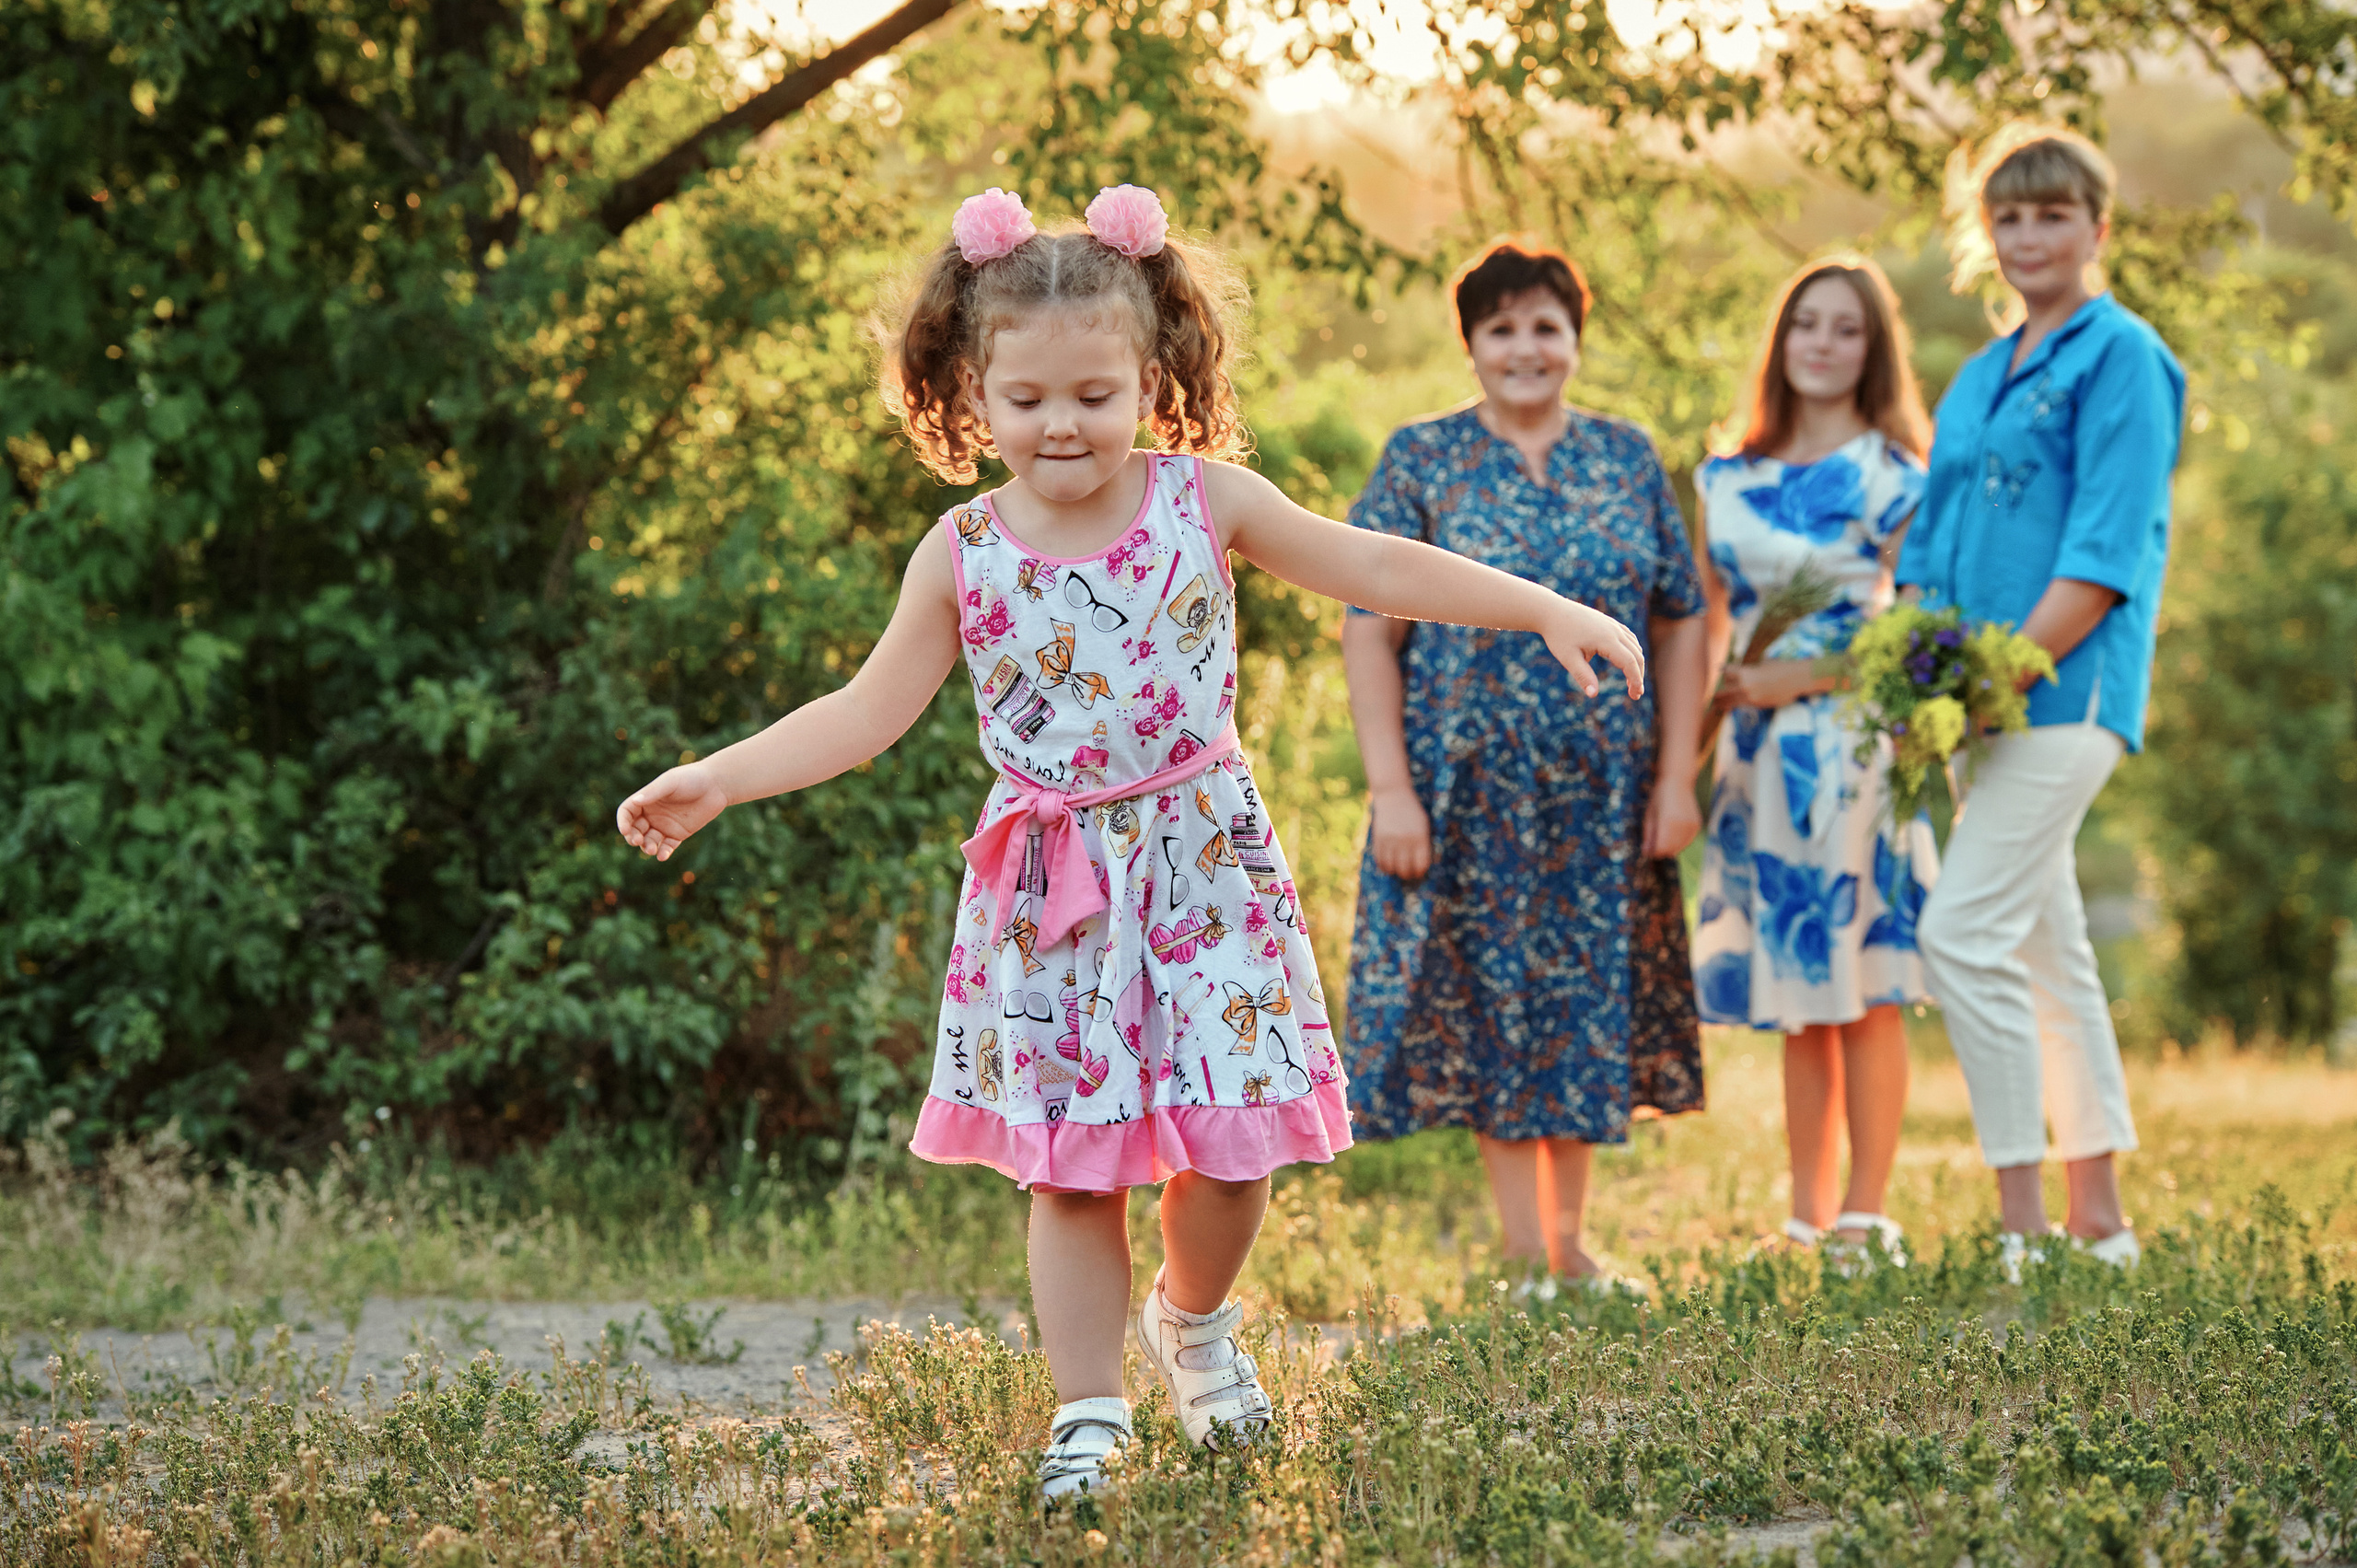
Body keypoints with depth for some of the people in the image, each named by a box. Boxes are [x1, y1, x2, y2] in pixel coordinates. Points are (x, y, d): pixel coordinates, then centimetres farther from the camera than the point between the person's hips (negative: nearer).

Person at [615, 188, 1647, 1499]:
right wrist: (715, 781, -7)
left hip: (1205, 863, 0)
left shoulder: (1205, 501, -4)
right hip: (1051, 891, 0)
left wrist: (1549, 610, -2)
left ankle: (1194, 1320, 30)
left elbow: (1379, 569, 2)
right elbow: (868, 713, 2)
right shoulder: (964, 554, -3)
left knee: (1232, 1142, -1)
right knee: (1071, 1165, 1)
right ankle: (1090, 1413, 13)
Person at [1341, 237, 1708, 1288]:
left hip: (1603, 795, 3)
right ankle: (1522, 1251, 7)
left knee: (1588, 1004, 8)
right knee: (1489, 1002, 1)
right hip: (1469, 790, -3)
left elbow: (1681, 623, 8)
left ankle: (1569, 1241, 18)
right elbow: (1369, 631, -5)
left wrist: (1675, 777, 0)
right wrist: (1391, 790, -13)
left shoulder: (1627, 459, 7)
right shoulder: (1422, 462, -1)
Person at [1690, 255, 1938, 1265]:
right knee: (1795, 1001, 8)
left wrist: (1806, 677, -15)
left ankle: (1865, 1220, 0)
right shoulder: (1730, 480, 13)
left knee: (1862, 988, -5)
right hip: (1758, 756, 5)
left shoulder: (1894, 477, -3)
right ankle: (1806, 1222, 13)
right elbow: (1707, 621, 17)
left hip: (1854, 747, -5)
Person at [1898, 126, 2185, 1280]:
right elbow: (1935, 547, 19)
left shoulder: (2120, 358, -6)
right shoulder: (1980, 378, 18)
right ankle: (2097, 1217, 16)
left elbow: (2108, 553, -14)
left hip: (2065, 690, -8)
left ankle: (2024, 1227, -11)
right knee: (2046, 946, 10)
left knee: (1962, 932, -15)